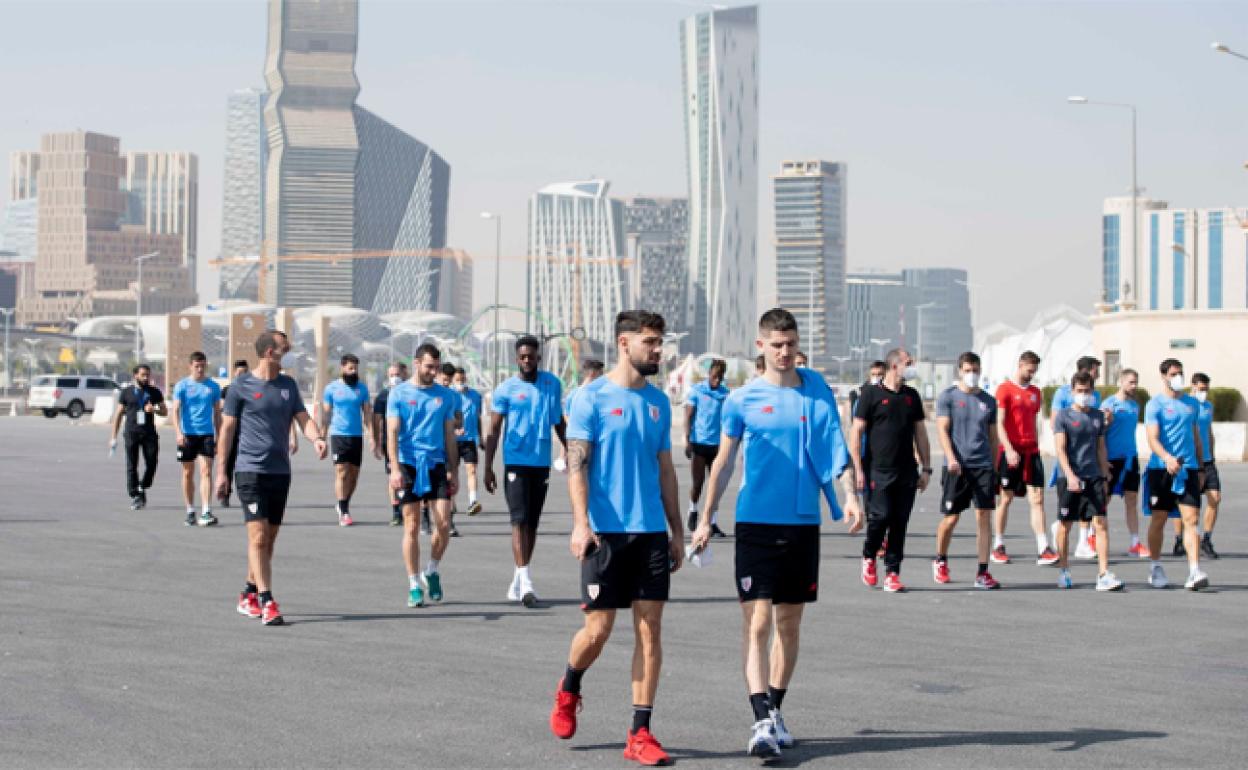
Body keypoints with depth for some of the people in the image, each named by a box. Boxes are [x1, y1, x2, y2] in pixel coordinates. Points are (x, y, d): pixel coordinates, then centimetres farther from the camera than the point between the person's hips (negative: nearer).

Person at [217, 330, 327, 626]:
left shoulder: (288, 385, 11)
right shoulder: (242, 386, -3)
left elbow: (303, 418, 8)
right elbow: (227, 428, 0)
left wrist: (317, 438, -14)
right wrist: (221, 470, -2)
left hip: (280, 471, 6)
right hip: (250, 470, -6)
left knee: (269, 540, 10)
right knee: (258, 536, -13)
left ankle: (249, 596, 23)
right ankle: (267, 602, -15)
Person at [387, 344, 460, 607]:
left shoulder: (446, 395, 9)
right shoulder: (399, 393, 1)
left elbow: (449, 435, 13)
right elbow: (392, 432, -4)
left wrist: (454, 471, 10)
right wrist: (395, 468, -14)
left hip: (436, 464, 2)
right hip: (408, 464, -2)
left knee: (443, 523, -7)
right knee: (412, 526, 0)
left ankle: (432, 572, 17)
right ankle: (414, 586, 7)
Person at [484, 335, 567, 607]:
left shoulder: (552, 384, 8)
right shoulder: (506, 389, -2)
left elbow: (559, 421, 19)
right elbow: (494, 429, -1)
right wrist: (488, 467, -6)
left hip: (542, 463, 4)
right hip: (516, 462, -4)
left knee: (532, 523, 8)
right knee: (520, 520, -14)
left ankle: (517, 584, 18)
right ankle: (525, 583, -20)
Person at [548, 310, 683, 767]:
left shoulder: (658, 402, 13)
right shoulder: (592, 398, -3)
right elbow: (576, 464, -8)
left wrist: (676, 530, 15)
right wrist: (580, 523, -19)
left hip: (652, 532, 5)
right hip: (605, 531, -5)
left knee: (650, 630, -1)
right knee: (598, 628, -1)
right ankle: (568, 692, 30)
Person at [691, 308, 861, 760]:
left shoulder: (816, 391, 4)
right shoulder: (742, 400, 1)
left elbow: (835, 448, 3)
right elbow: (723, 463, 9)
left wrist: (850, 496, -12)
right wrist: (706, 520, 9)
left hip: (803, 523, 2)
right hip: (755, 523, -2)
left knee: (789, 624, 9)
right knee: (757, 623, -9)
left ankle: (774, 711, 22)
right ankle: (762, 721, -13)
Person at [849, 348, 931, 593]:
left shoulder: (912, 396, 14)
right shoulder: (871, 394, -2)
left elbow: (920, 433, 18)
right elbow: (856, 432, -3)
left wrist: (926, 467, 13)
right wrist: (858, 469, -9)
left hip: (907, 472, 4)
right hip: (878, 471, -4)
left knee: (900, 523, 2)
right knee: (880, 516, -10)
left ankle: (892, 573, 7)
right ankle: (869, 556, 17)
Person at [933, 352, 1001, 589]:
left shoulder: (988, 400, 13)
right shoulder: (948, 396, 1)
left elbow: (993, 436, 18)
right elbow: (942, 429, -7)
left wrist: (995, 466, 17)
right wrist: (951, 458, -21)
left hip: (983, 465, 3)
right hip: (957, 467, -3)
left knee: (984, 516, -5)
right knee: (951, 517, 4)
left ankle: (983, 573, -4)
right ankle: (941, 561, 29)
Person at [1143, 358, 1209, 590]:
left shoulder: (1192, 403, 14)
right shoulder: (1155, 404, -2)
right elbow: (1152, 438, -13)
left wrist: (1200, 468, 20)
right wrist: (1167, 457, -30)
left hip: (1188, 469, 3)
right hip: (1161, 469, -3)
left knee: (1192, 519, -8)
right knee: (1158, 519, 6)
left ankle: (1194, 572, -14)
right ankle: (1156, 568, 20)